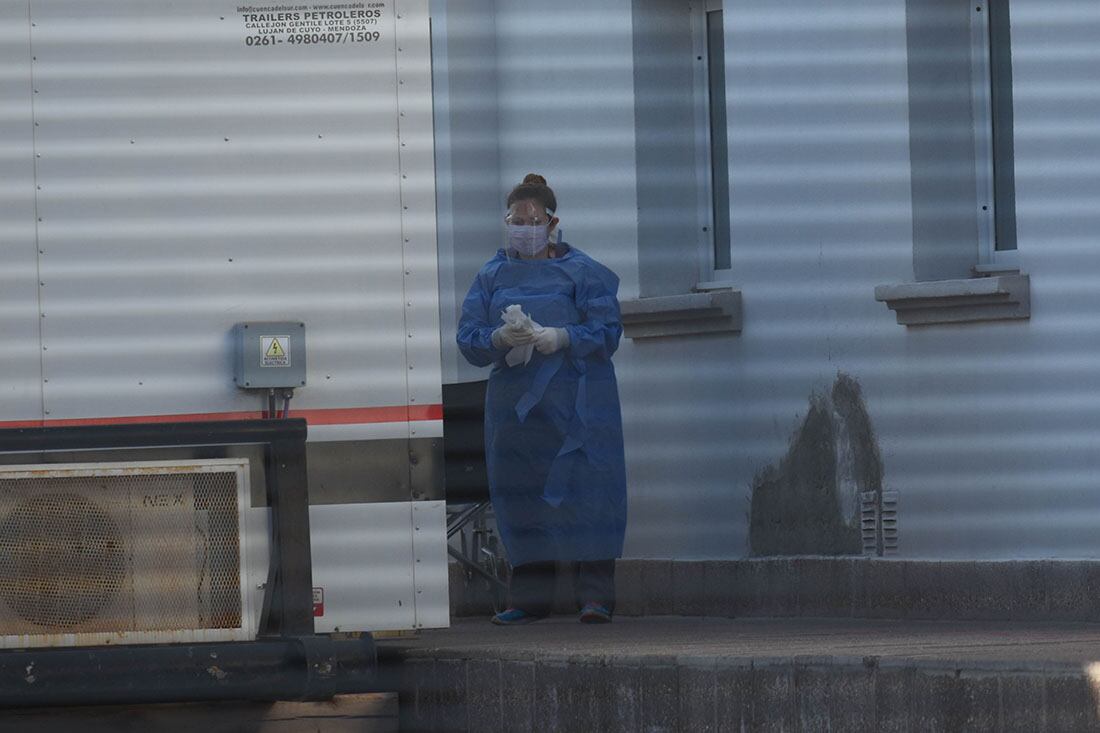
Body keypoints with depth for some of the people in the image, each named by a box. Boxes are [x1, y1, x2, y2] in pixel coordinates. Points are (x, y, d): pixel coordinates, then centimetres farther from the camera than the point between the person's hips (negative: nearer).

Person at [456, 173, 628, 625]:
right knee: (521, 496, 3)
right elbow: (468, 339, 6)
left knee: (584, 492, -8)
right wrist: (499, 339, -15)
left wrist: (561, 339, -20)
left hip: (575, 402, -3)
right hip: (513, 403, 3)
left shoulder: (581, 272, 3)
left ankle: (595, 595, -7)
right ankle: (529, 597, 9)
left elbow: (607, 332, -4)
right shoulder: (491, 277, 12)